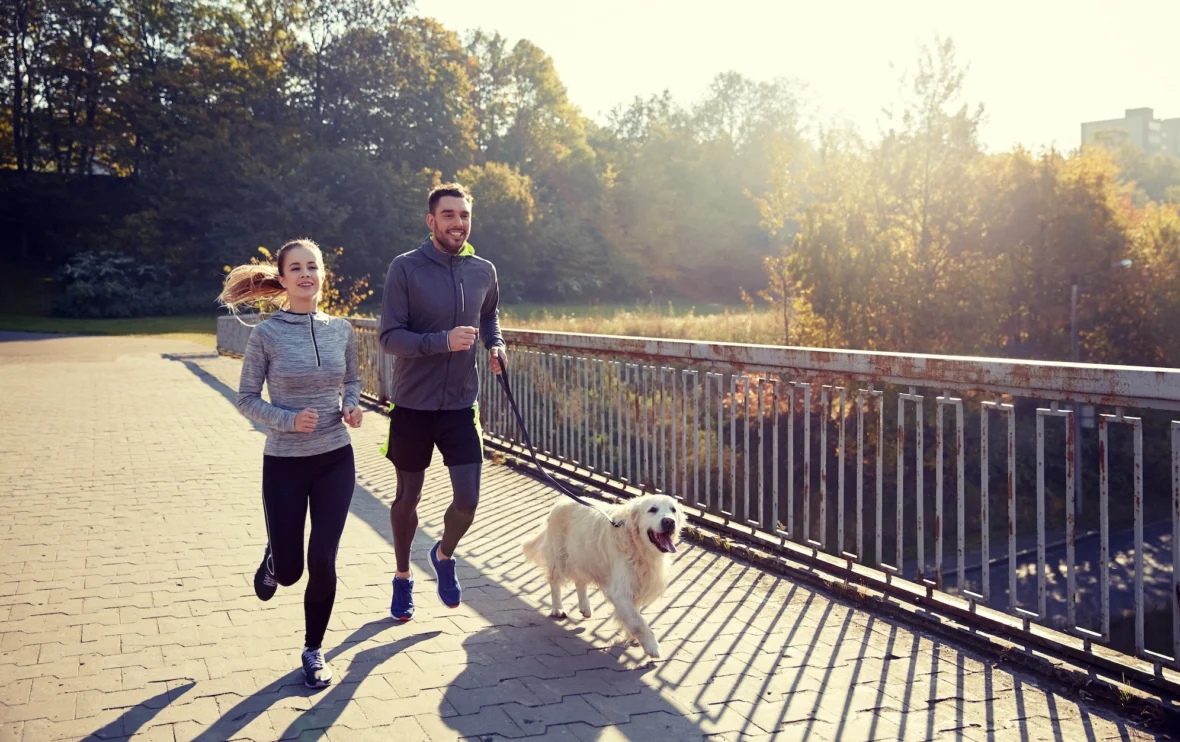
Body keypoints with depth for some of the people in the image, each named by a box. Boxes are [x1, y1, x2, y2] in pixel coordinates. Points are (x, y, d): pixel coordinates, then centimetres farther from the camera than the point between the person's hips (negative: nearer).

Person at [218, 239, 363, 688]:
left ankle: (314, 651, 23)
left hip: (336, 460, 2)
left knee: (322, 562, 0)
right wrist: (289, 420, -20)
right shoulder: (267, 334, -9)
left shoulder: (341, 330, 0)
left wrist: (352, 406, -6)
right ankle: (273, 558, 45)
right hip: (284, 464, -2)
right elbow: (247, 399, -5)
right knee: (289, 571, 5)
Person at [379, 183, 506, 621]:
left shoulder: (483, 271, 2)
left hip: (461, 404, 3)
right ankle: (403, 577, 36)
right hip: (412, 405, -2)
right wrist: (443, 341, -28)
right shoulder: (405, 268, -10)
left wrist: (495, 344, 2)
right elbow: (390, 338, -14)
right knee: (407, 497, 13)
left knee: (468, 500, -1)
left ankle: (444, 555, 32)